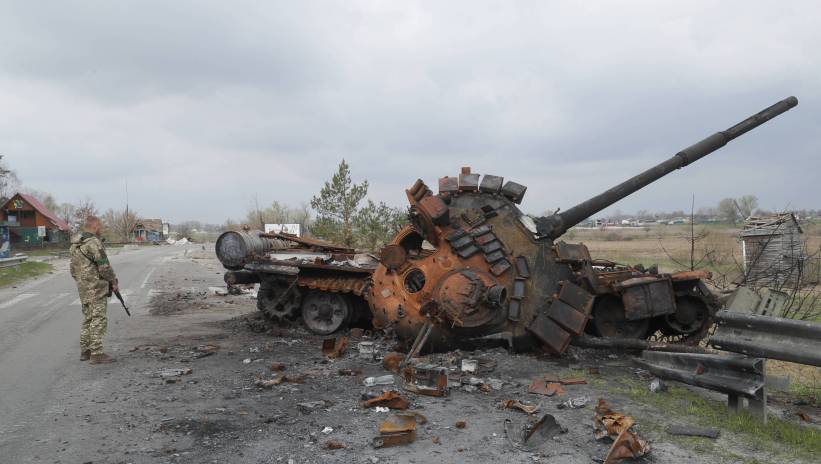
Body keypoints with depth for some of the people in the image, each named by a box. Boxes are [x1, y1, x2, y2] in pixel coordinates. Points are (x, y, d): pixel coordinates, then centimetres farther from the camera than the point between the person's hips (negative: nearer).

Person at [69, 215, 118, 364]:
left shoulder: (75, 245, 12)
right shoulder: (94, 243, -16)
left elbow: (74, 269, 16)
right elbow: (104, 267, -17)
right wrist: (114, 282, -5)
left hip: (82, 287, 9)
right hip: (96, 286, -9)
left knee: (88, 318, 16)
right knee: (99, 319, -6)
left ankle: (85, 351, 21)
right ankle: (97, 354, -6)